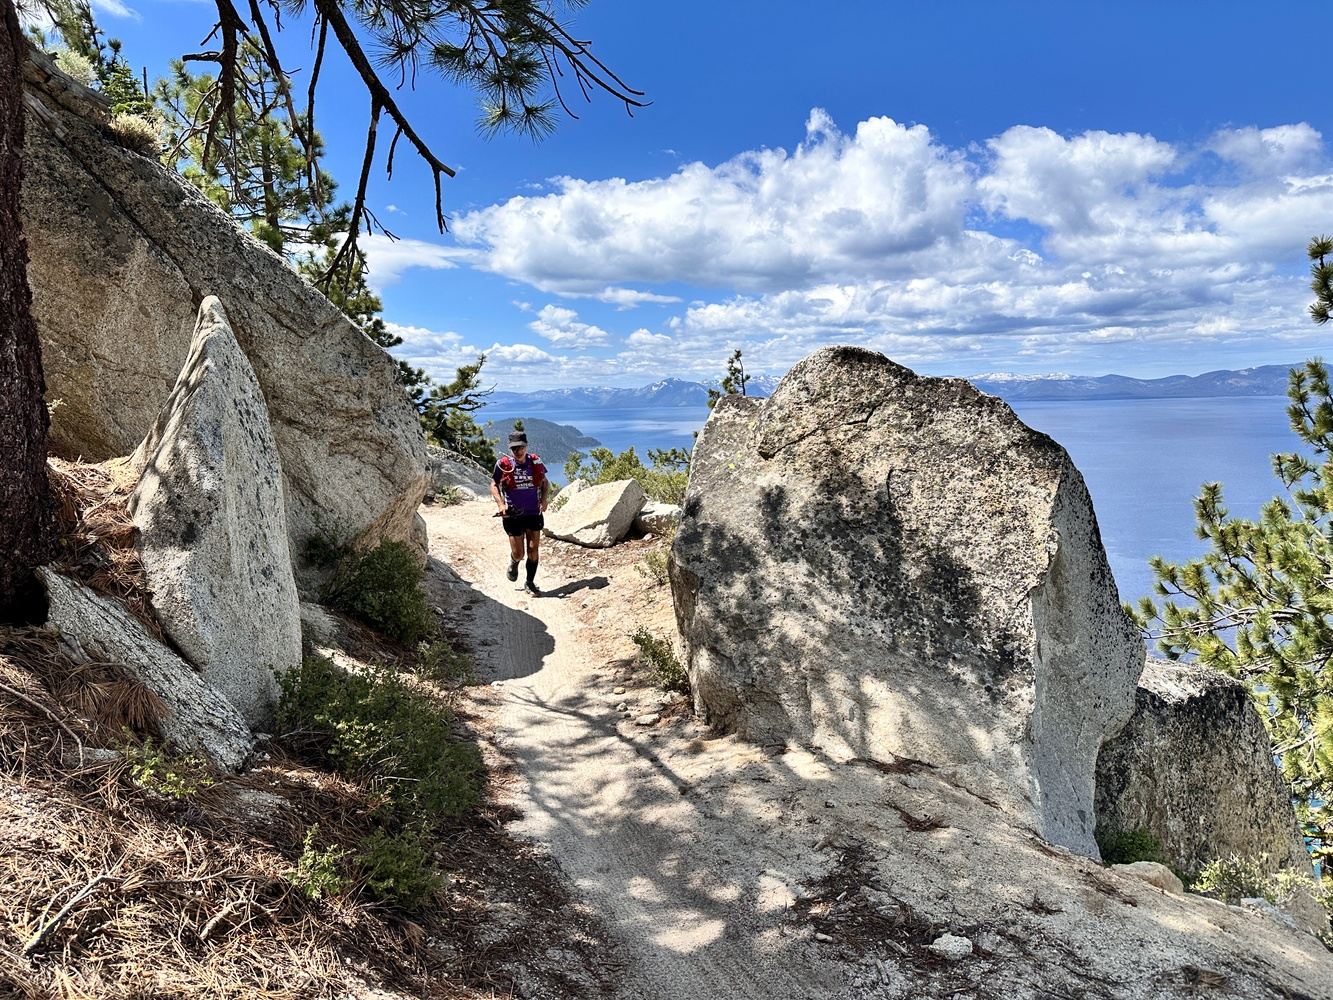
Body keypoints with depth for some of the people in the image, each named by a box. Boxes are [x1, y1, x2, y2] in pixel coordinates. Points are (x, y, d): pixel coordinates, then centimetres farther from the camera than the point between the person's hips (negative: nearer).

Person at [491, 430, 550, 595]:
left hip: (534, 513, 2)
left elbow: (545, 482, 13)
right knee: (519, 554, 0)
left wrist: (544, 499, -4)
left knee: (534, 549, 2)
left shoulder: (535, 462, -1)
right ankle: (514, 563, 38)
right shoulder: (503, 464, -8)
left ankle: (530, 583, 19)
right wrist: (501, 504, -12)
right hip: (513, 515, -2)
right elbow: (494, 485, 2)